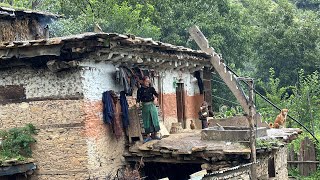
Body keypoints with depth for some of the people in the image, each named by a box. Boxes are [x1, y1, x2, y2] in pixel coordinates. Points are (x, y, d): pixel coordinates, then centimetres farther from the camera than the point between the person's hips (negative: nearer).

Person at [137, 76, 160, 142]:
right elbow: (138, 98, -1)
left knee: (154, 119, 4)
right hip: (145, 106, -2)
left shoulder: (151, 88, 3)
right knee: (147, 121, 2)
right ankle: (148, 136, 8)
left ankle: (154, 134, 15)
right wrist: (138, 103, -18)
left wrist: (155, 98, -9)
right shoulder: (140, 90, -2)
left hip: (152, 105, 2)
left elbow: (156, 94, 10)